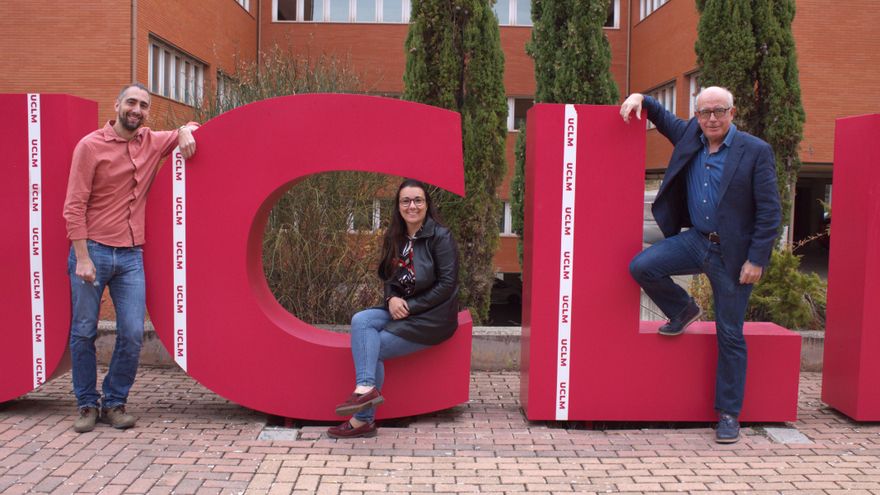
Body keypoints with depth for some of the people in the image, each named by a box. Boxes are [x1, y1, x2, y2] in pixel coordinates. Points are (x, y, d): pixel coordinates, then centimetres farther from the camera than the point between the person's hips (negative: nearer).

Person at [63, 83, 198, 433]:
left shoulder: (153, 142, 10)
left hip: (131, 256, 3)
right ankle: (87, 404, 19)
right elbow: (74, 207, -7)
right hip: (92, 250, -3)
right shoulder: (91, 145, -3)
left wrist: (185, 132, 3)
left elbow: (189, 128, 28)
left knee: (133, 334, -2)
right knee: (83, 333, 4)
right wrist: (82, 257, -14)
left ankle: (115, 402, 15)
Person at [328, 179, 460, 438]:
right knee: (361, 320, -21)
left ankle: (363, 420, -8)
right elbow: (389, 277, 15)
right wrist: (392, 299, -8)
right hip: (401, 309, 6)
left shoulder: (440, 237, -11)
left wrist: (410, 307, -17)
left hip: (433, 316, -6)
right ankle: (366, 388, -31)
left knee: (373, 347, -17)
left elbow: (447, 284, -15)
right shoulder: (395, 238, 10)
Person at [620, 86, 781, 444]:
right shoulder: (689, 136, 4)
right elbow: (663, 117, 24)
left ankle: (728, 414, 15)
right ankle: (683, 312, 14)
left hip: (732, 252, -5)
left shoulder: (756, 152, -10)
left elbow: (770, 211, -10)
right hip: (696, 240, 5)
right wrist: (640, 99, 4)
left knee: (730, 335, 1)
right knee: (642, 266, -16)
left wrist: (757, 259, -14)